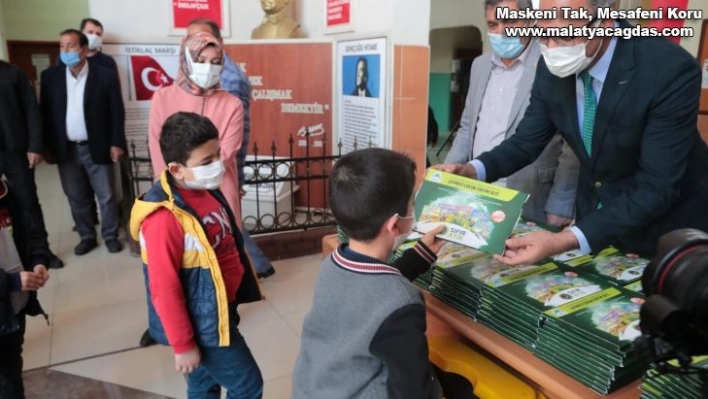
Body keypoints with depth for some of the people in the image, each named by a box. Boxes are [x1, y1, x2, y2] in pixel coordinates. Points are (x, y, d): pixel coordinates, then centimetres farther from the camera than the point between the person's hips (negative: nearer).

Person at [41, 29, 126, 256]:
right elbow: (45, 113, 6)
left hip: (97, 148, -3)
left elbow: (117, 112, -4)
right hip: (66, 149, 3)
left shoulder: (105, 76, -5)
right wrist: (48, 146, 3)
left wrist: (117, 143, -9)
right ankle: (87, 237, 26)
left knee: (107, 196, 6)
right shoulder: (50, 77, 3)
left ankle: (111, 235, 22)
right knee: (77, 198, 11)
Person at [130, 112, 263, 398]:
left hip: (219, 310, 8)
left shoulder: (206, 190, 0)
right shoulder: (164, 218, -27)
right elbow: (164, 288, -22)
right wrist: (183, 344, -15)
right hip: (201, 324, -8)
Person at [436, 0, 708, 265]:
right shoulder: (553, 66, -14)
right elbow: (527, 141, -5)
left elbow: (656, 188, -32)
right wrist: (473, 170, -25)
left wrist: (566, 241, -45)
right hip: (593, 215, 5)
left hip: (666, 228, -4)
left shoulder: (671, 70, -30)